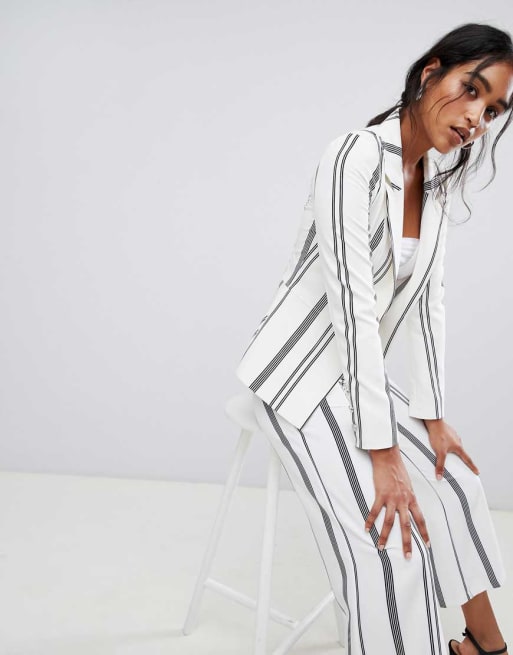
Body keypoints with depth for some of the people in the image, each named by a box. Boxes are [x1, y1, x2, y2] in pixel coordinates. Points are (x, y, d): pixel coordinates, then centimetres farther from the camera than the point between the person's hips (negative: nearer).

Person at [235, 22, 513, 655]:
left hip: (356, 370, 9)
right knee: (387, 546, -18)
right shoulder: (355, 158, -23)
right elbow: (353, 304, -28)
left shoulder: (438, 182, 4)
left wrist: (433, 415, 0)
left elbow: (427, 298, 4)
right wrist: (383, 453, -29)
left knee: (455, 479, 10)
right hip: (299, 370, -8)